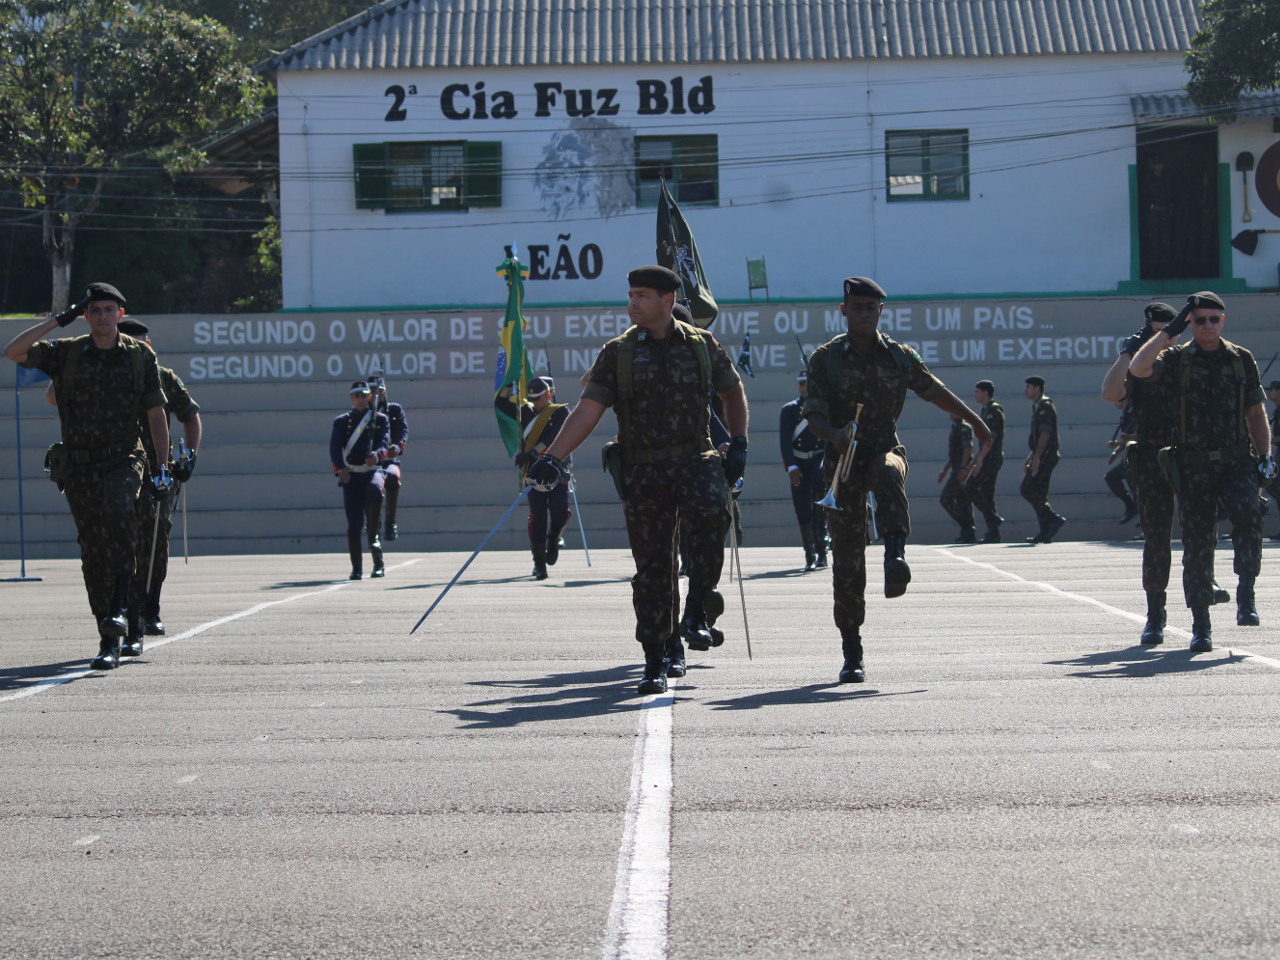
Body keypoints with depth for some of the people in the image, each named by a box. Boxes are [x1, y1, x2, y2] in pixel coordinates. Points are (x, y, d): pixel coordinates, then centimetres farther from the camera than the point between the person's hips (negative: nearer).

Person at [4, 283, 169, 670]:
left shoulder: (141, 355, 5)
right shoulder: (66, 353, 4)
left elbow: (156, 413, 8)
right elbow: (13, 351, -9)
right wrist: (60, 319, -8)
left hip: (123, 459, -1)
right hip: (79, 464, 1)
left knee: (118, 512, -33)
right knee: (93, 551, 1)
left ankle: (120, 605, -26)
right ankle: (110, 644, 7)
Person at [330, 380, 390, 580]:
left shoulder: (380, 419, 11)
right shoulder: (341, 421, 11)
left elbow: (384, 442, -4)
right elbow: (335, 447, -2)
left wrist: (377, 455, -28)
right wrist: (340, 468, -21)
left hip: (373, 470, -1)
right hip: (351, 475, 1)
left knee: (375, 491, -37)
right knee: (354, 523, -1)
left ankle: (374, 535, -25)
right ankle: (357, 569, 6)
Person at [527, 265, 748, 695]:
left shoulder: (701, 345, 7)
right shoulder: (618, 353, 5)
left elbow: (733, 392, 21)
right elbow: (588, 410, -2)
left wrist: (738, 443, 9)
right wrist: (552, 457, -14)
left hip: (696, 458, -1)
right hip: (642, 470, 1)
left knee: (710, 513, -32)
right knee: (652, 564, 1)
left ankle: (697, 612, -16)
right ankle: (656, 662, 10)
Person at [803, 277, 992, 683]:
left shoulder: (900, 356, 8)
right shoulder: (825, 359, 2)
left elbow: (937, 393, 19)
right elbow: (813, 414, -5)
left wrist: (977, 423, 19)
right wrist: (834, 435, -26)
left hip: (884, 450, 0)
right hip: (843, 460, 0)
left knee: (889, 473, -40)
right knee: (846, 557, -3)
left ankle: (895, 558, -55)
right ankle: (851, 653, 4)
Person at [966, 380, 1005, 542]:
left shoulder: (993, 411, -12)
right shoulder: (986, 410, 19)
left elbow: (991, 437, -19)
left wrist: (979, 461, -22)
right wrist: (978, 460, 22)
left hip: (991, 457, -10)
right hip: (990, 459, 10)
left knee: (970, 487, -12)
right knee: (987, 493, 7)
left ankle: (993, 518, -13)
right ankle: (993, 534, 5)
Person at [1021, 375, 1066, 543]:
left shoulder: (1045, 406, -9)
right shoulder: (1037, 407, 21)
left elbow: (1046, 433, -19)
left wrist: (1036, 457, -24)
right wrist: (1029, 459, 24)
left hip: (1046, 456, -10)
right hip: (1040, 457, 10)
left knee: (1029, 490, -16)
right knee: (1038, 494, 6)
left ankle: (1053, 519, -13)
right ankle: (1045, 533, 6)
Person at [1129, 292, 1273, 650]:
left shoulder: (1242, 360, 11)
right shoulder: (1176, 360, 6)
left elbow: (1256, 413, 16)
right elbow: (1138, 368, -14)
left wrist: (1265, 456, 6)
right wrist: (1170, 331, -9)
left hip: (1237, 461, 0)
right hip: (1194, 466, 0)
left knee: (1247, 515, -27)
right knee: (1197, 543, 1)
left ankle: (1245, 597, -20)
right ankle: (1200, 626, 8)